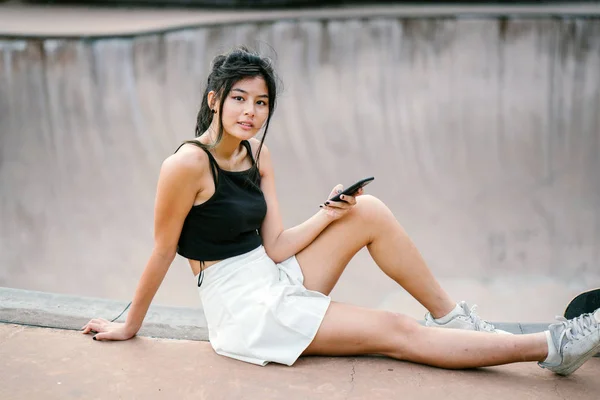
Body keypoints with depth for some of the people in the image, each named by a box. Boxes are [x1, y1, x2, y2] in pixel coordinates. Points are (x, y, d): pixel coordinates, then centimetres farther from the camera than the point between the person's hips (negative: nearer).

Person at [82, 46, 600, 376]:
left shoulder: (258, 155, 4)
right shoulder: (188, 164, -18)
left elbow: (273, 246, 1)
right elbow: (163, 252, -10)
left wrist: (330, 214, -13)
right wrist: (129, 327, -2)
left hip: (276, 279, 7)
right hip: (242, 306, -7)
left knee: (369, 211, -10)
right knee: (397, 332, -12)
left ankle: (455, 319, 0)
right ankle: (547, 348, -8)